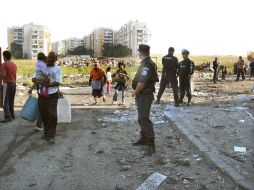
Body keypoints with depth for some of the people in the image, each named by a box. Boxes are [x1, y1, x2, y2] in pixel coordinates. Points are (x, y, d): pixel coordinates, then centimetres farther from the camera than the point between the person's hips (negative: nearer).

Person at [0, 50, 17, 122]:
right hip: (13, 83, 7)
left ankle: (8, 117, -12)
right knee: (11, 101, 15)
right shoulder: (14, 64, 11)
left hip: (7, 84, -7)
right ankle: (12, 115, 18)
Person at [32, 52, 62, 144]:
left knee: (53, 115, -11)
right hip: (42, 95, 4)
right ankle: (46, 133, 26)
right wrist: (41, 80, -19)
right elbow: (33, 79, 2)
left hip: (52, 95, -4)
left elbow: (57, 83, -11)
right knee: (44, 115, 10)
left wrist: (46, 84, -20)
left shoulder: (57, 69, -1)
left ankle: (51, 136, -3)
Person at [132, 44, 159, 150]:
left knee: (143, 118, -10)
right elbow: (155, 79, 20)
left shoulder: (146, 65, -20)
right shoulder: (148, 63, 13)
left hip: (144, 95, -11)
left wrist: (135, 92, -13)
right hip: (144, 95, 11)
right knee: (142, 117, 17)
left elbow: (142, 82, -27)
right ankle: (144, 138, 26)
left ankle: (150, 141, -7)